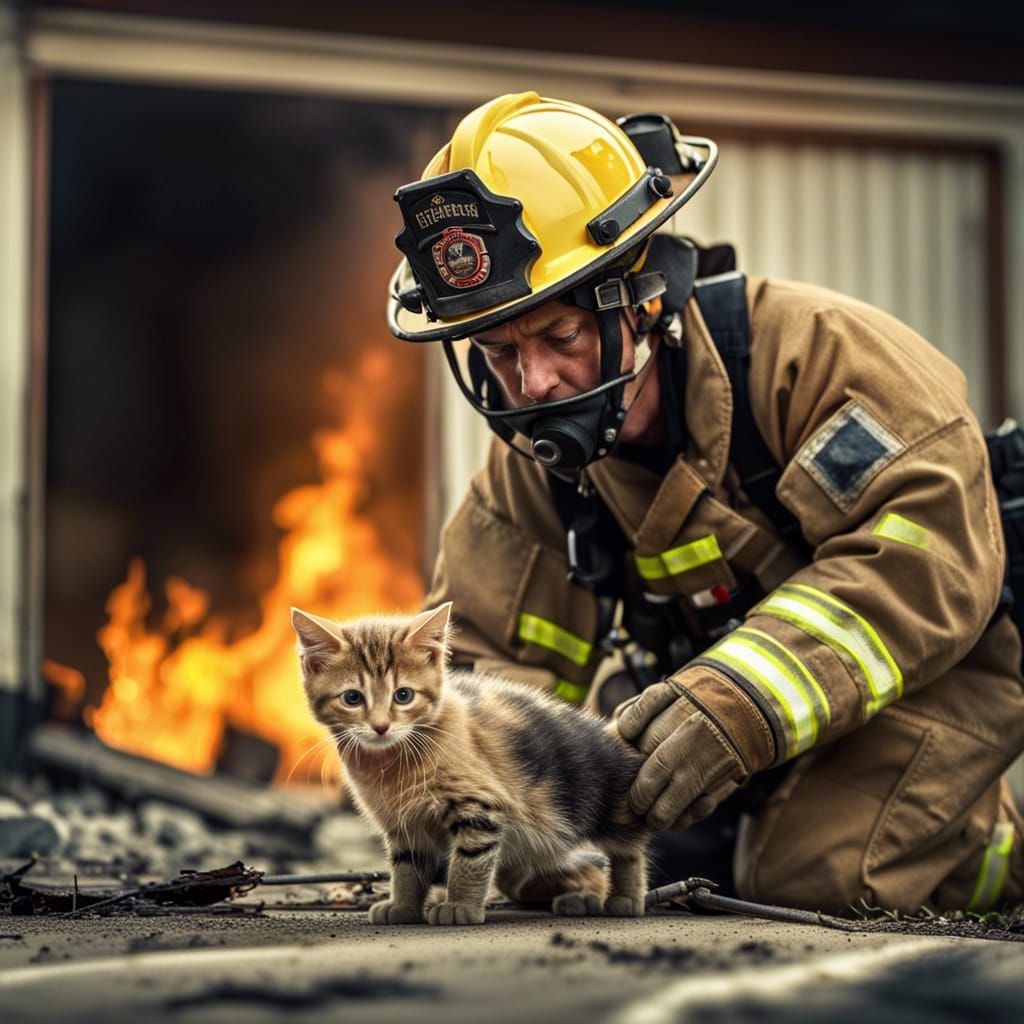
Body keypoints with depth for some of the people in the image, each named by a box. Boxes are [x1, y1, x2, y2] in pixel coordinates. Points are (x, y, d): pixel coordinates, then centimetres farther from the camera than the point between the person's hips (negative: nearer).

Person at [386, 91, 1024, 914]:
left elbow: (932, 547, -36)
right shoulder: (531, 472, -8)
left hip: (928, 661, -7)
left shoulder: (811, 348, -27)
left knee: (810, 876, -25)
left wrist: (744, 703, -46)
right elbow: (482, 655, -5)